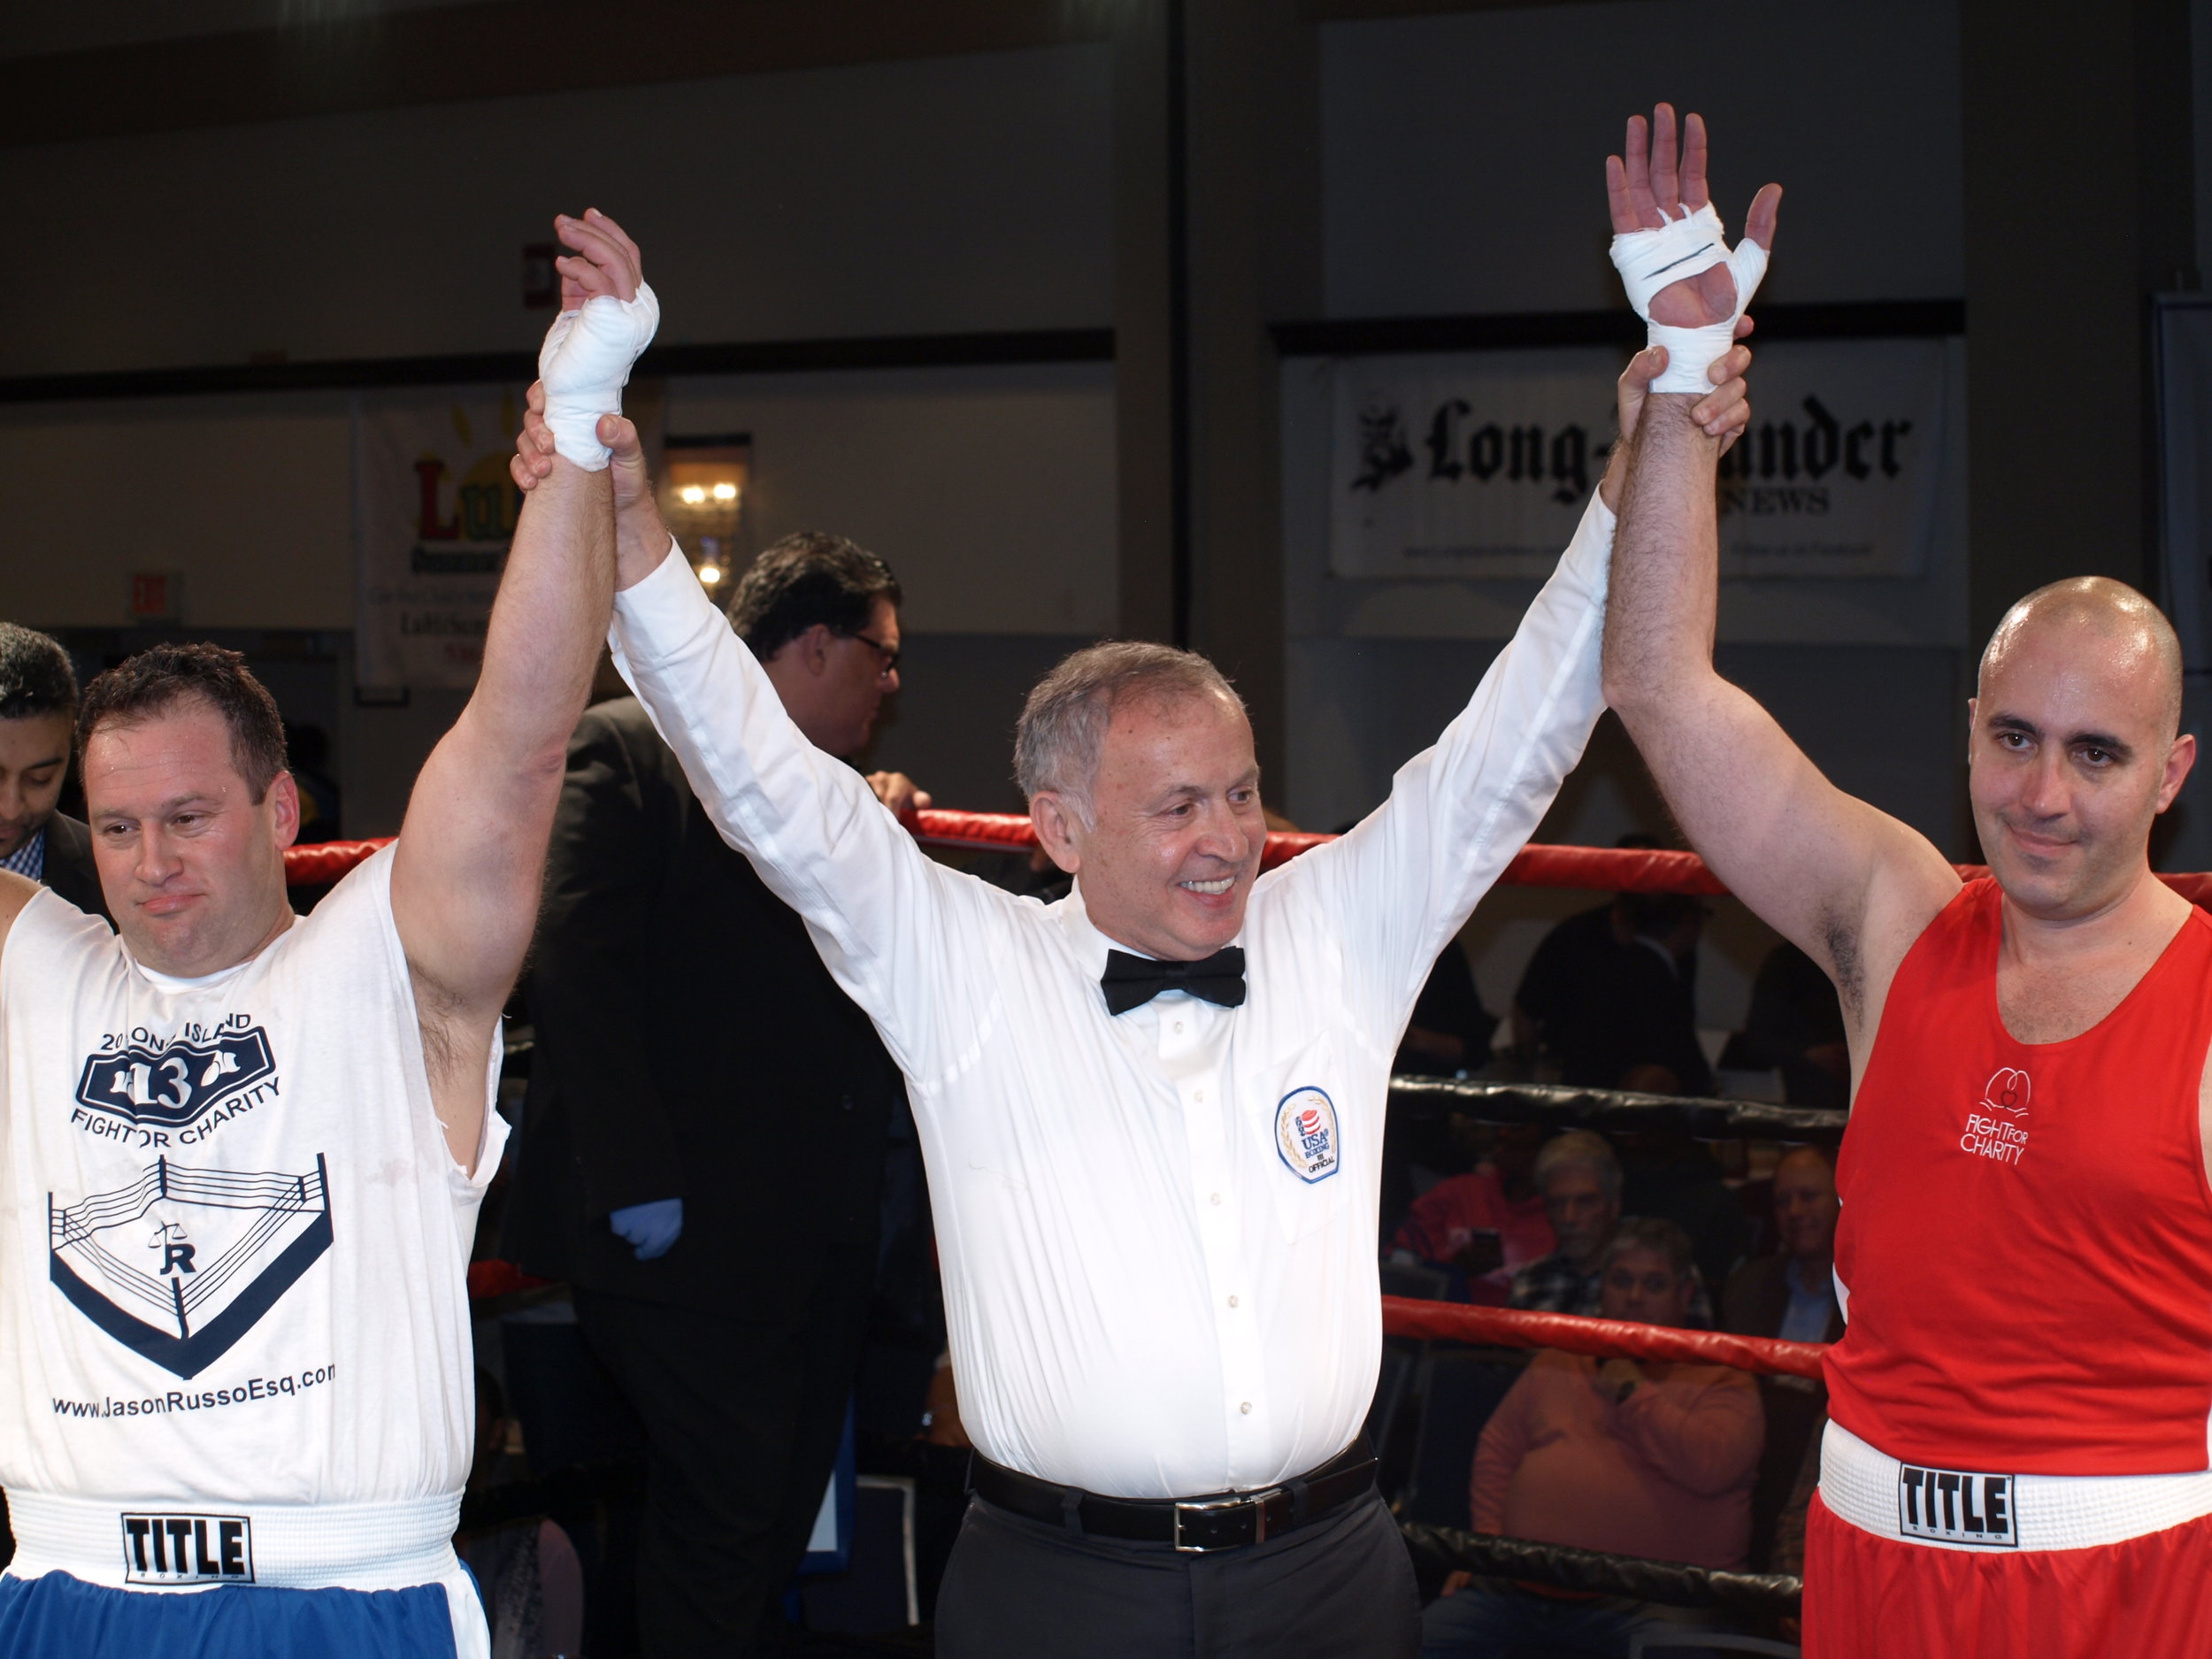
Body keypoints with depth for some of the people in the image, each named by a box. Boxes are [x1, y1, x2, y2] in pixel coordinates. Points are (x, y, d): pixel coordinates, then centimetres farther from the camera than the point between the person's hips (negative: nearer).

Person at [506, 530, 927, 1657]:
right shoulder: (624, 750, -8)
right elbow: (578, 968, -17)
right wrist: (637, 1183, -21)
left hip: (818, 1236, 8)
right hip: (695, 1230, -8)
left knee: (784, 1517, 13)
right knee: (721, 1514, -6)